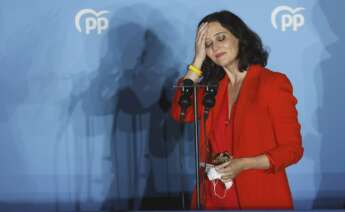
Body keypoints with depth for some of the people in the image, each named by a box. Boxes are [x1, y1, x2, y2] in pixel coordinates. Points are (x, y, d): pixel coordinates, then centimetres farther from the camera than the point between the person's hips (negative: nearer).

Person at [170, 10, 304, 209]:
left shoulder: (273, 83, -9)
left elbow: (292, 149, -9)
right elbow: (180, 113, -9)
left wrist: (243, 164, -21)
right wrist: (198, 60, -5)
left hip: (260, 198, -4)